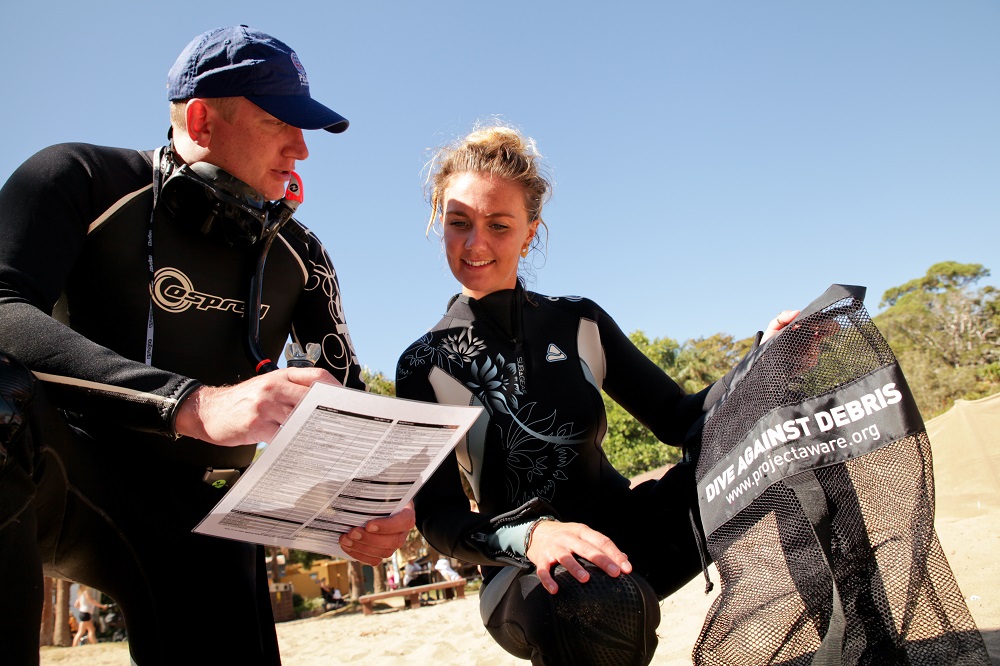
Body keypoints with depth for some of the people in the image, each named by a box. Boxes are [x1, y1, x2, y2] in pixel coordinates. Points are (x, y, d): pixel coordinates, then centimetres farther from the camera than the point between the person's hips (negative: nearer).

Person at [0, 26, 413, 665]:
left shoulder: (298, 256, 6)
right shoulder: (83, 180, -6)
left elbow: (346, 396, 3)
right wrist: (197, 405, -40)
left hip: (201, 515, 4)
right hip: (66, 471, -3)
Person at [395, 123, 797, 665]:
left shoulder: (579, 323, 1)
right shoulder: (425, 367, -7)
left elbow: (679, 419, 2)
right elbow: (438, 519, -11)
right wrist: (529, 537, -31)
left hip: (629, 533, 4)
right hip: (530, 576, -3)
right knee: (597, 609, -40)